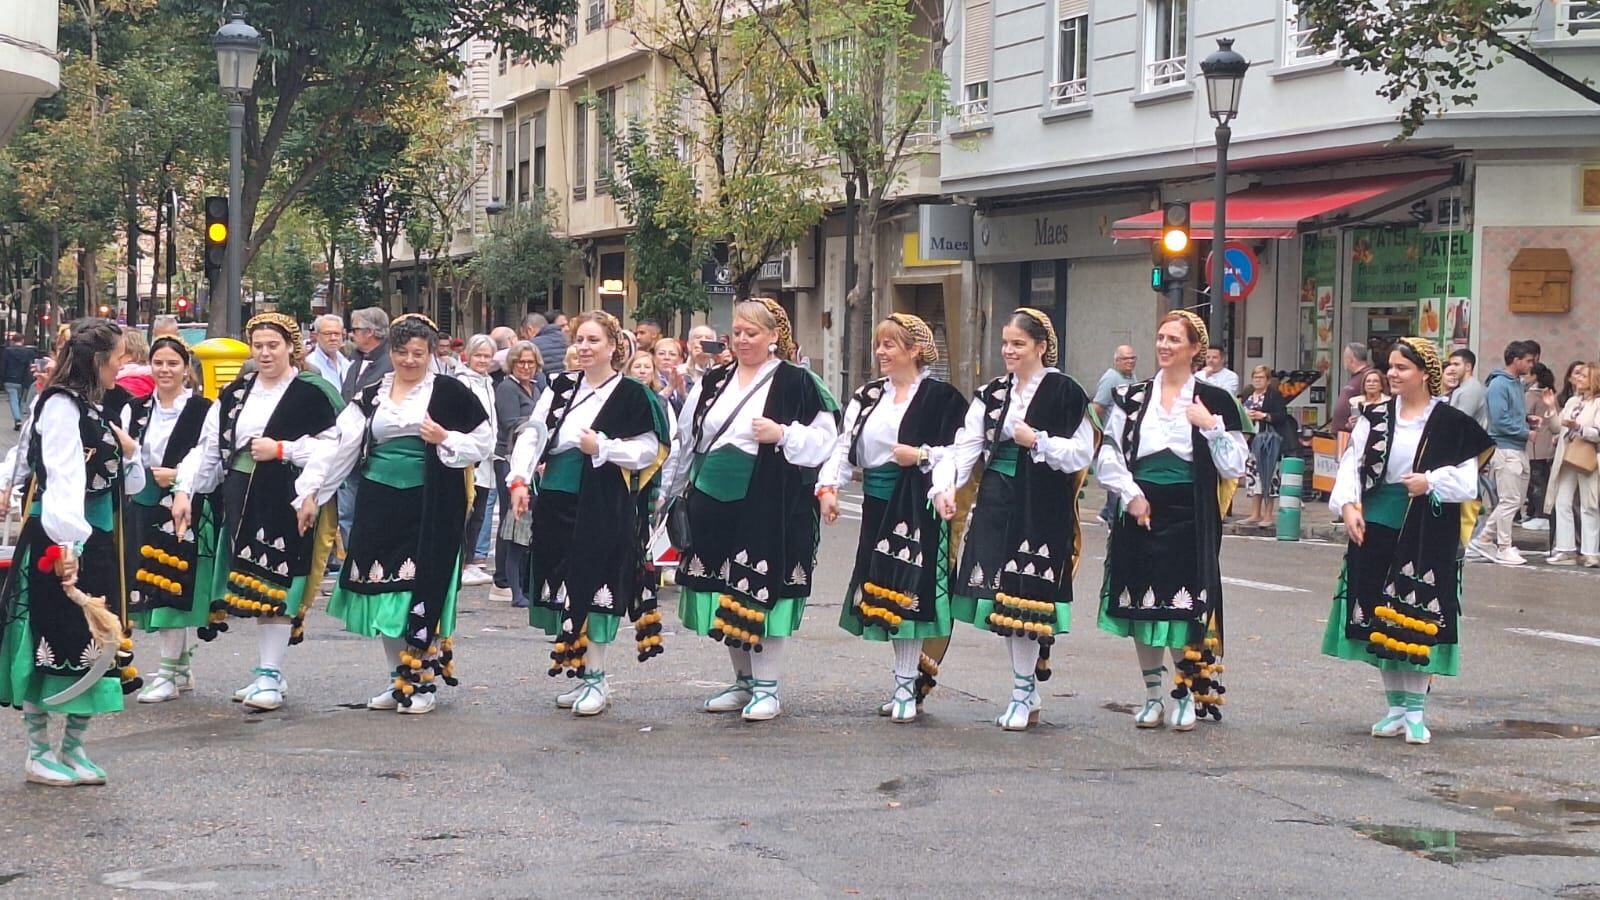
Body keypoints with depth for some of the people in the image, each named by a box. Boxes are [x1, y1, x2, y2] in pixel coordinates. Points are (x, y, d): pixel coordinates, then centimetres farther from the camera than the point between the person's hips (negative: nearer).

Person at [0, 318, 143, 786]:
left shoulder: (92, 408, 17)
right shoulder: (61, 405, -12)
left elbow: (126, 485, 23)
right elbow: (61, 479, -23)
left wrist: (128, 451, 5)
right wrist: (65, 545, -31)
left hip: (95, 541, 9)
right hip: (59, 542, -9)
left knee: (93, 640, 9)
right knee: (51, 642, -3)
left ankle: (73, 748, 17)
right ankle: (38, 752, 5)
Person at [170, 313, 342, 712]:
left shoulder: (311, 393, -4)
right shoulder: (235, 394, 13)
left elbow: (335, 447, -9)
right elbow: (208, 447, 11)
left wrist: (281, 450, -13)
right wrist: (184, 490, 2)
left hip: (287, 503, -6)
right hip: (241, 501, 6)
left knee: (272, 585, -8)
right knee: (251, 585, 7)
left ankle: (270, 675, -2)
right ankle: (267, 673, 16)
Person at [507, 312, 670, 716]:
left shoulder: (632, 394, -2)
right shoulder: (560, 387, 12)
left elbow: (647, 451, -7)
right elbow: (533, 435, 9)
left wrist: (602, 447, -18)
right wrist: (520, 479, -3)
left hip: (604, 506, -5)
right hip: (556, 500, 5)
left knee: (594, 586, -6)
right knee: (564, 587, 8)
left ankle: (596, 678, 2)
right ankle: (580, 675, 18)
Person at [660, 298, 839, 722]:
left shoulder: (797, 383, -3)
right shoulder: (714, 381, 14)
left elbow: (825, 440, -5)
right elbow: (686, 441, 18)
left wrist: (783, 435, -19)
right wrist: (673, 491, 15)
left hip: (769, 507, -6)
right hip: (713, 501, 6)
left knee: (761, 592, -4)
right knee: (724, 596, 10)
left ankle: (767, 687, 5)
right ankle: (743, 680, 23)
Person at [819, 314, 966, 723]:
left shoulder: (940, 397, -5)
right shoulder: (868, 395, 13)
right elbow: (846, 445, 8)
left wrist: (922, 455, -18)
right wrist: (829, 486, -4)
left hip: (917, 506, -6)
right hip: (878, 505, 6)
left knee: (906, 592, -9)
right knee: (883, 591, 7)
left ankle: (907, 685, -2)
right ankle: (907, 679, 17)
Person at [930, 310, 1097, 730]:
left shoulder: (1065, 393, -5)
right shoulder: (992, 393, 11)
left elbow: (1081, 454, -7)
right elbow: (966, 445, 3)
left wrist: (1037, 441, -16)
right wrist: (945, 486, -11)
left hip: (1042, 510, -6)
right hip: (996, 503, 6)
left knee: (1023, 599, -7)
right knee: (1001, 597, 7)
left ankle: (1024, 692, 5)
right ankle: (1028, 690, 19)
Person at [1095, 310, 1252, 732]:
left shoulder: (1214, 401, 2)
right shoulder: (1133, 398, 7)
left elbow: (1234, 467, -1)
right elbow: (1109, 455, 5)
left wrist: (1211, 427, -13)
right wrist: (1131, 494, -7)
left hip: (1190, 517, -3)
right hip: (1141, 510, 3)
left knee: (1183, 607, -4)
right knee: (1142, 605, 6)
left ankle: (1186, 696, 10)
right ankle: (1152, 696, 17)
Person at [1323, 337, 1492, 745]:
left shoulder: (1451, 423, -2)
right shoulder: (1374, 417, 8)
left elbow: (1467, 482, -4)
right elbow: (1351, 464, 1)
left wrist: (1430, 482, -20)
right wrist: (1348, 504, -14)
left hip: (1426, 537, -4)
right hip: (1376, 528, 4)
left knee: (1417, 621, -4)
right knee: (1380, 620, 8)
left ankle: (1416, 711, 4)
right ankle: (1396, 706, 19)